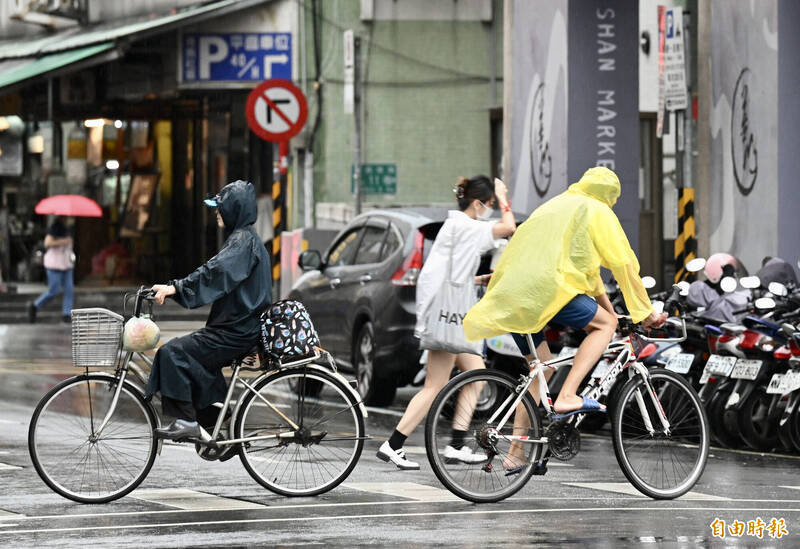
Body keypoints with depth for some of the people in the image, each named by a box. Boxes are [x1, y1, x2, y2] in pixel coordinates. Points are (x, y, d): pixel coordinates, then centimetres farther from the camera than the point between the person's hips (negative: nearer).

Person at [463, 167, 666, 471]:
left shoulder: (558, 204, 33)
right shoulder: (598, 212, 8)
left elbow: (584, 263, 39)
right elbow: (625, 265, 7)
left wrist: (606, 306, 43)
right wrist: (646, 313, 14)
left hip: (509, 291, 8)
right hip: (545, 287, -8)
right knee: (605, 324, 6)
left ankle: (515, 454, 15)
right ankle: (567, 397, -10)